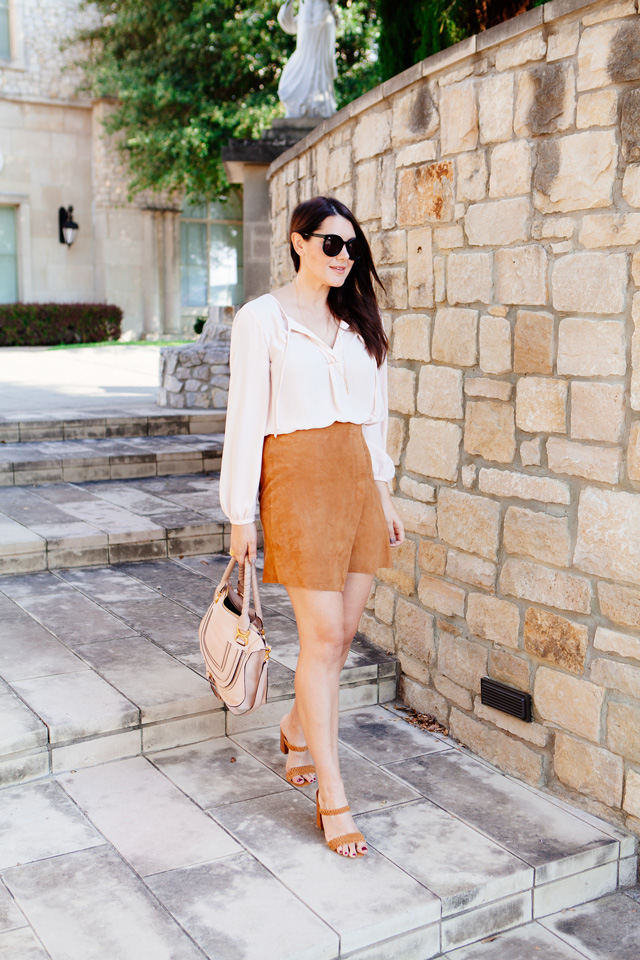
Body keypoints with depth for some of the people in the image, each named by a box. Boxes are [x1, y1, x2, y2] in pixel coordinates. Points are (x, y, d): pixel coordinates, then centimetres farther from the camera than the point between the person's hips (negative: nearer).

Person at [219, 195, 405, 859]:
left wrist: (382, 493, 14)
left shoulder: (357, 322, 14)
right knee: (323, 638, -6)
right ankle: (332, 798, 5)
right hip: (298, 479, -6)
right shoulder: (262, 319, -3)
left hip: (357, 477, 6)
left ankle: (297, 730, 38)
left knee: (343, 631, 10)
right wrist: (241, 514, -6)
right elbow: (245, 419, -4)